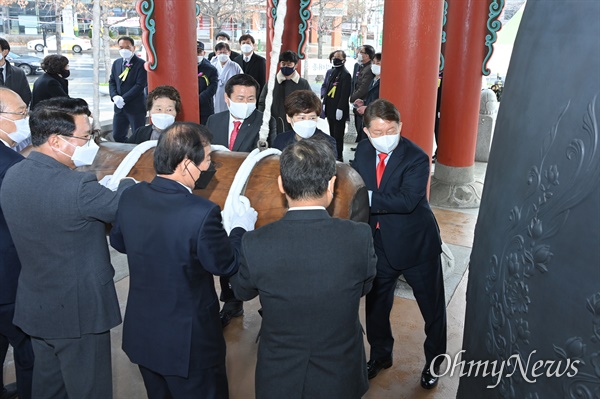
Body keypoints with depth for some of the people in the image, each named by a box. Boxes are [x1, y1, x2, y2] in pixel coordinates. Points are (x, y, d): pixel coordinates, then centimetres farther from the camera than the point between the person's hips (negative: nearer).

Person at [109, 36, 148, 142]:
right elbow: (112, 82, 13)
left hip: (136, 107, -6)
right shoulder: (116, 63, 14)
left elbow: (140, 85, -15)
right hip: (119, 107, 7)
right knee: (117, 136, 10)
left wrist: (124, 99, -17)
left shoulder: (141, 64, -9)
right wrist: (114, 96, -7)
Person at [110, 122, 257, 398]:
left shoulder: (130, 197, -10)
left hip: (140, 334, 7)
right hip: (189, 344, -6)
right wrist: (241, 228, 0)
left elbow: (118, 242, 9)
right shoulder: (202, 213, -30)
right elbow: (226, 265, -16)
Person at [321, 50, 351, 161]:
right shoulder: (332, 72, 13)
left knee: (338, 135, -1)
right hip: (330, 108, 8)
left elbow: (345, 94, -18)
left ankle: (339, 156, 8)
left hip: (339, 110, -8)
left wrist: (340, 109, -21)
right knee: (332, 133, 17)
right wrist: (324, 103, 12)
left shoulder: (345, 74, -13)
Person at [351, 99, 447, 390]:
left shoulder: (416, 158, -21)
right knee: (375, 303, 18)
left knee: (432, 307, 12)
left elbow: (407, 200, -33)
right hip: (378, 243, 5)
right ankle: (380, 355, 44)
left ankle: (434, 363, 37)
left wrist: (368, 197, -32)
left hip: (416, 244, -5)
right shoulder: (363, 151, -2)